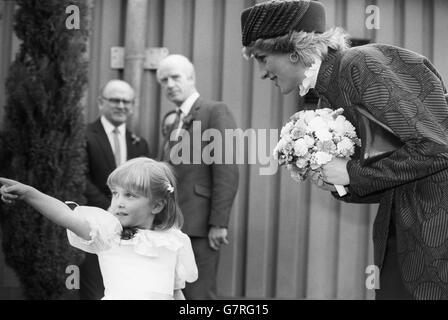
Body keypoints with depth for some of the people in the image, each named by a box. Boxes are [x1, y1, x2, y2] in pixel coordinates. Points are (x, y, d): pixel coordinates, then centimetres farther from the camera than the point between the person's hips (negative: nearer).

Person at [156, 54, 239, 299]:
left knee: (197, 295, -8)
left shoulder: (215, 112, -5)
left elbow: (227, 171, -12)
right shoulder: (176, 122, 21)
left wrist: (219, 223, -17)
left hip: (199, 225, -8)